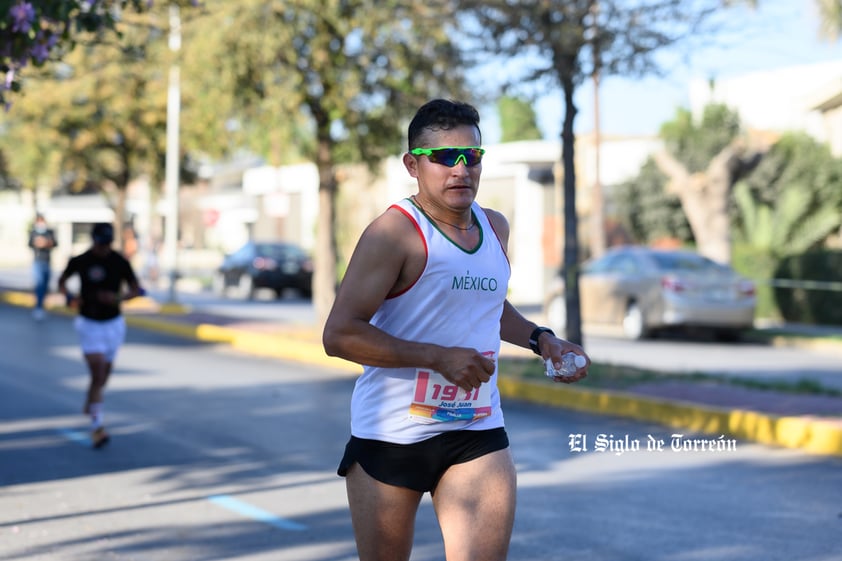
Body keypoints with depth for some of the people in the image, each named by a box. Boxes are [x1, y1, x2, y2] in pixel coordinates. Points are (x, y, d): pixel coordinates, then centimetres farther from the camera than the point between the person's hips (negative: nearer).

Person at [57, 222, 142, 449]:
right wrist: (69, 296, -12)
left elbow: (135, 290, 1)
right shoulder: (80, 261, -9)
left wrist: (118, 297, -18)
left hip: (114, 323, 3)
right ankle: (97, 426, -14)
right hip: (89, 324, -3)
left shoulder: (120, 262, -7)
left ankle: (89, 404, 45)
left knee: (104, 373, 15)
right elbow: (62, 281, 9)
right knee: (98, 375, -14)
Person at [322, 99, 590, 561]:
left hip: (477, 430, 5)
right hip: (391, 433, -5)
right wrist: (440, 357, -22)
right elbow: (339, 335, -20)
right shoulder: (394, 232, -14)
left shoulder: (495, 227, 9)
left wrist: (541, 340, 13)